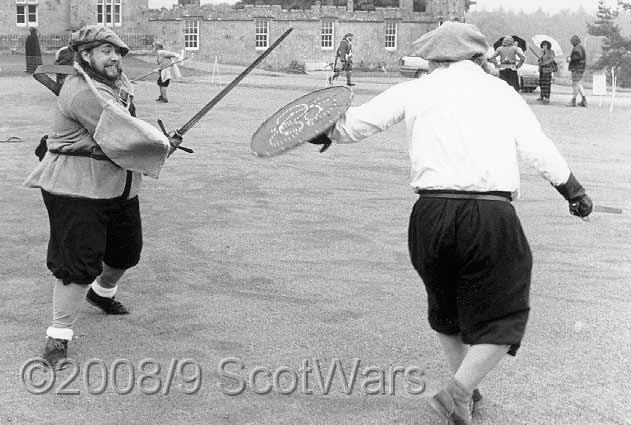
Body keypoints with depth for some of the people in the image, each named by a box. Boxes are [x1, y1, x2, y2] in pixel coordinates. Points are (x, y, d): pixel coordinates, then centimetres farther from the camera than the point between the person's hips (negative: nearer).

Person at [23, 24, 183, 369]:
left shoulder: (112, 87, 11)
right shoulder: (83, 92, -22)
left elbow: (122, 132, 15)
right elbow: (122, 137, -26)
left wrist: (161, 141, -2)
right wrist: (164, 145, -11)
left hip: (117, 186, 10)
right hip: (78, 189, -10)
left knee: (126, 249, 22)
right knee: (79, 260, -10)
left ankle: (102, 292, 53)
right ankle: (58, 336, 2)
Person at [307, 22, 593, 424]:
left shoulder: (416, 91, 12)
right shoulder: (502, 92, 13)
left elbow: (357, 122, 10)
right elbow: (540, 150, 7)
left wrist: (327, 132, 28)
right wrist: (575, 192, 17)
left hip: (431, 212, 2)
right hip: (491, 214, -2)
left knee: (447, 311, 24)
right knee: (503, 318, 10)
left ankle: (465, 390, 33)